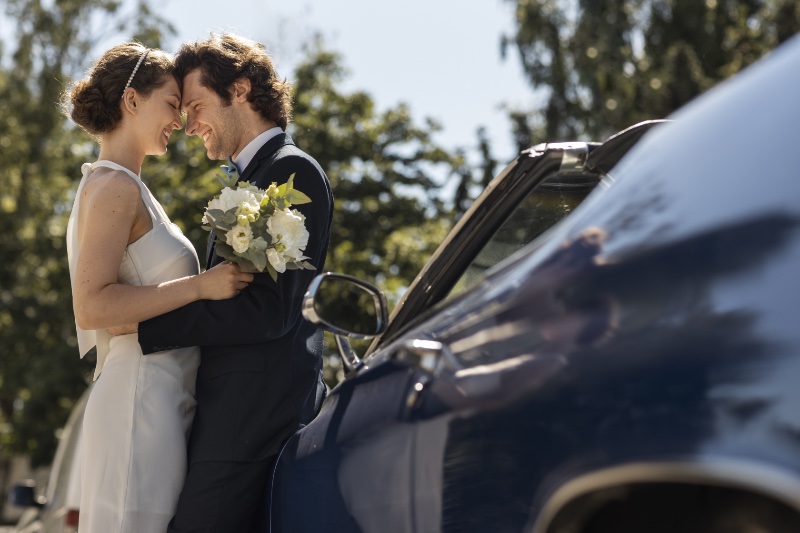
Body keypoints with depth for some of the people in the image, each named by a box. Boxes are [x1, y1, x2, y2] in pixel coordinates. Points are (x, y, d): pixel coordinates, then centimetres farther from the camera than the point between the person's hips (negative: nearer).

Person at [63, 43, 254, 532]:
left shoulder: (121, 187, 20)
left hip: (162, 402, 10)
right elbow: (91, 306, -20)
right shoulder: (115, 186, -10)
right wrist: (201, 285, -18)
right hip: (141, 402, -10)